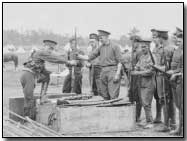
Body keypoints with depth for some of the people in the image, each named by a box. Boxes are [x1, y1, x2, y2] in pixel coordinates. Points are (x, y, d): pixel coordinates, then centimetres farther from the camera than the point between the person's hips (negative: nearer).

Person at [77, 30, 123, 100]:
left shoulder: (115, 47, -3)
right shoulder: (101, 47, 14)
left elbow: (119, 61, -6)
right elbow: (90, 57, 14)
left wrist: (117, 74, -14)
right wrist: (78, 56, 4)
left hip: (112, 70, -6)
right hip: (103, 71, 6)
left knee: (113, 95, -11)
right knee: (104, 95, 6)